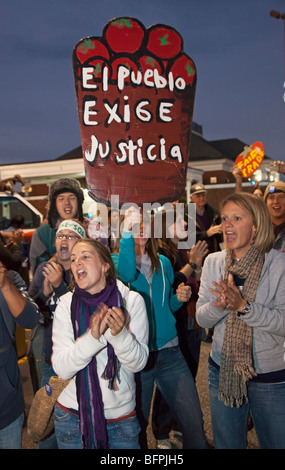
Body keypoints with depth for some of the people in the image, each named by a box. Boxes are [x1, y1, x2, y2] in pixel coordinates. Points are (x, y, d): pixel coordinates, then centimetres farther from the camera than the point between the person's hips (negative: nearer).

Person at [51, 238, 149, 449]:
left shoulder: (131, 300, -10)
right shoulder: (67, 303, -9)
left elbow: (139, 362, -12)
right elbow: (61, 368, -15)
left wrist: (120, 334, -30)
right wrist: (93, 337, -31)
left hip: (122, 414, 0)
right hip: (73, 413, 0)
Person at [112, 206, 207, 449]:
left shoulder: (163, 262, 8)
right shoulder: (115, 260, -4)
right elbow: (126, 274, -30)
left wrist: (179, 298, -1)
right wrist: (129, 233, -30)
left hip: (169, 352, 3)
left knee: (194, 425, 2)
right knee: (137, 427, 12)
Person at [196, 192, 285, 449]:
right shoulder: (214, 262, -1)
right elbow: (202, 318, -2)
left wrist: (243, 305, -30)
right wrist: (220, 305, -23)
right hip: (223, 370, 3)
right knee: (226, 444, 19)